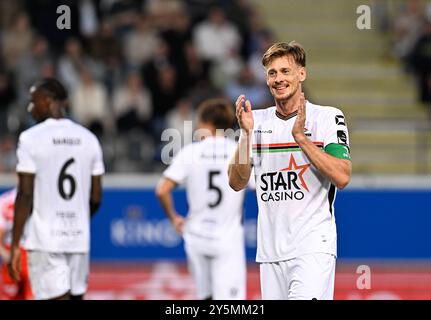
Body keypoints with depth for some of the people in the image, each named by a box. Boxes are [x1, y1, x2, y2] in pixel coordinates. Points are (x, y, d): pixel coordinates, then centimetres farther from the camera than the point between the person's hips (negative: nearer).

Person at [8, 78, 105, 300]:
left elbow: (25, 194, -11)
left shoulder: (31, 138, -7)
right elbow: (96, 197, 10)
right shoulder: (89, 139, 8)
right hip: (79, 239, 5)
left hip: (45, 240, -5)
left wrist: (14, 245, -8)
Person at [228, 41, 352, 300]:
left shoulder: (328, 117, 0)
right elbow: (237, 183, 7)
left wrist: (301, 137, -15)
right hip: (270, 249, 5)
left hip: (314, 247, -5)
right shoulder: (257, 120, 12)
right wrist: (246, 133, -6)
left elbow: (342, 178, -11)